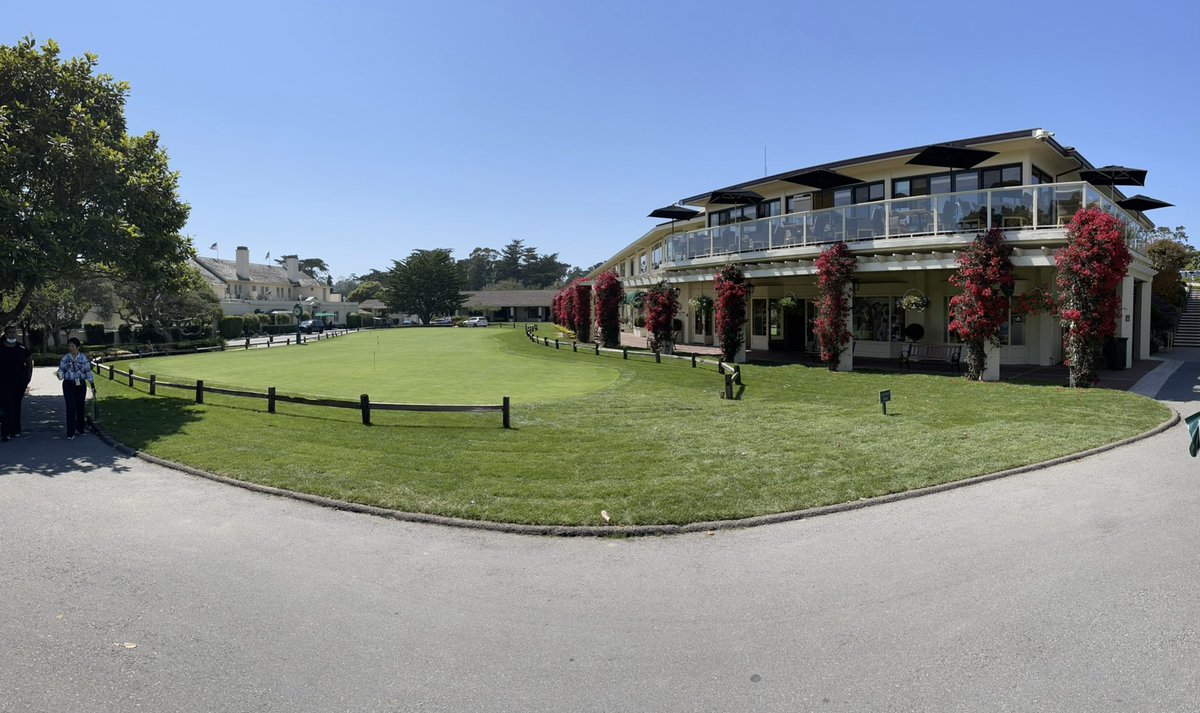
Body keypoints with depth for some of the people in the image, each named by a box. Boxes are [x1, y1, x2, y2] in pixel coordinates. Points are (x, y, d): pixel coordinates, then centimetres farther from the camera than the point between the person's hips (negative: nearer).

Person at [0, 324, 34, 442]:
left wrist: (28, 378, 8)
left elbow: (29, 363, 14)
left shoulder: (22, 348, 3)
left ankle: (15, 430, 22)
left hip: (19, 382, 2)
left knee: (17, 406, 11)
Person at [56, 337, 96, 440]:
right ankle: (70, 432, -6)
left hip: (81, 385, 1)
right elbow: (61, 370, 2)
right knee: (70, 407, -9)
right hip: (68, 385, -1)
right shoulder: (65, 358, 0)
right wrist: (59, 374, -24)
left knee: (80, 407, 10)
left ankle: (81, 428, 27)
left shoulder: (83, 357, 0)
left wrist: (93, 386, 4)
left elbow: (88, 372, 4)